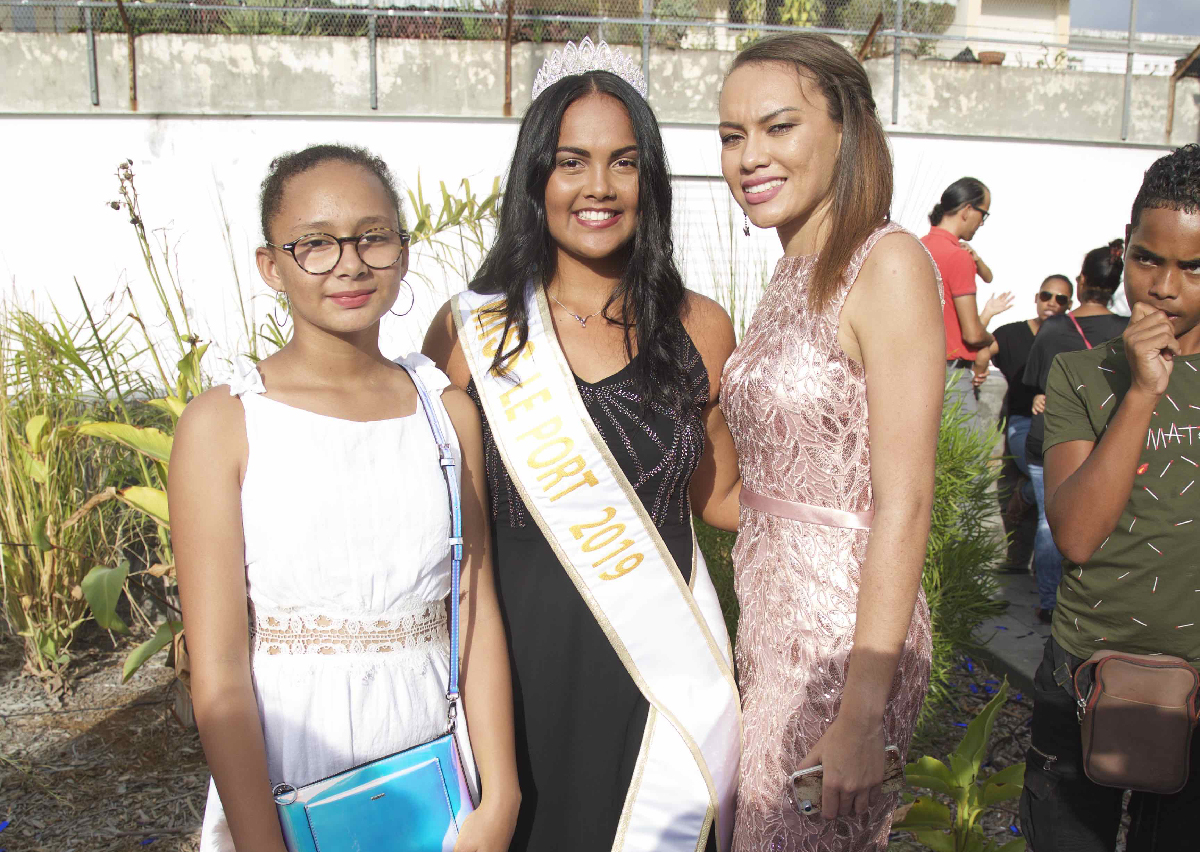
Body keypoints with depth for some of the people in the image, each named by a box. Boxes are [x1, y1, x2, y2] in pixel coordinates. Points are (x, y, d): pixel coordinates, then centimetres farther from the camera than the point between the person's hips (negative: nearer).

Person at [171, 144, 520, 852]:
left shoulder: (449, 410, 1)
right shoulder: (223, 423, -10)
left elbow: (477, 613, -1)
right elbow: (219, 670, -12)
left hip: (433, 783, 3)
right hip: (282, 790, -3)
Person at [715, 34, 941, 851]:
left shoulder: (889, 263, -16)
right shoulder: (794, 276, 9)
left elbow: (903, 506, -20)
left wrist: (861, 716, -20)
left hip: (845, 631, -7)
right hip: (773, 621, 7)